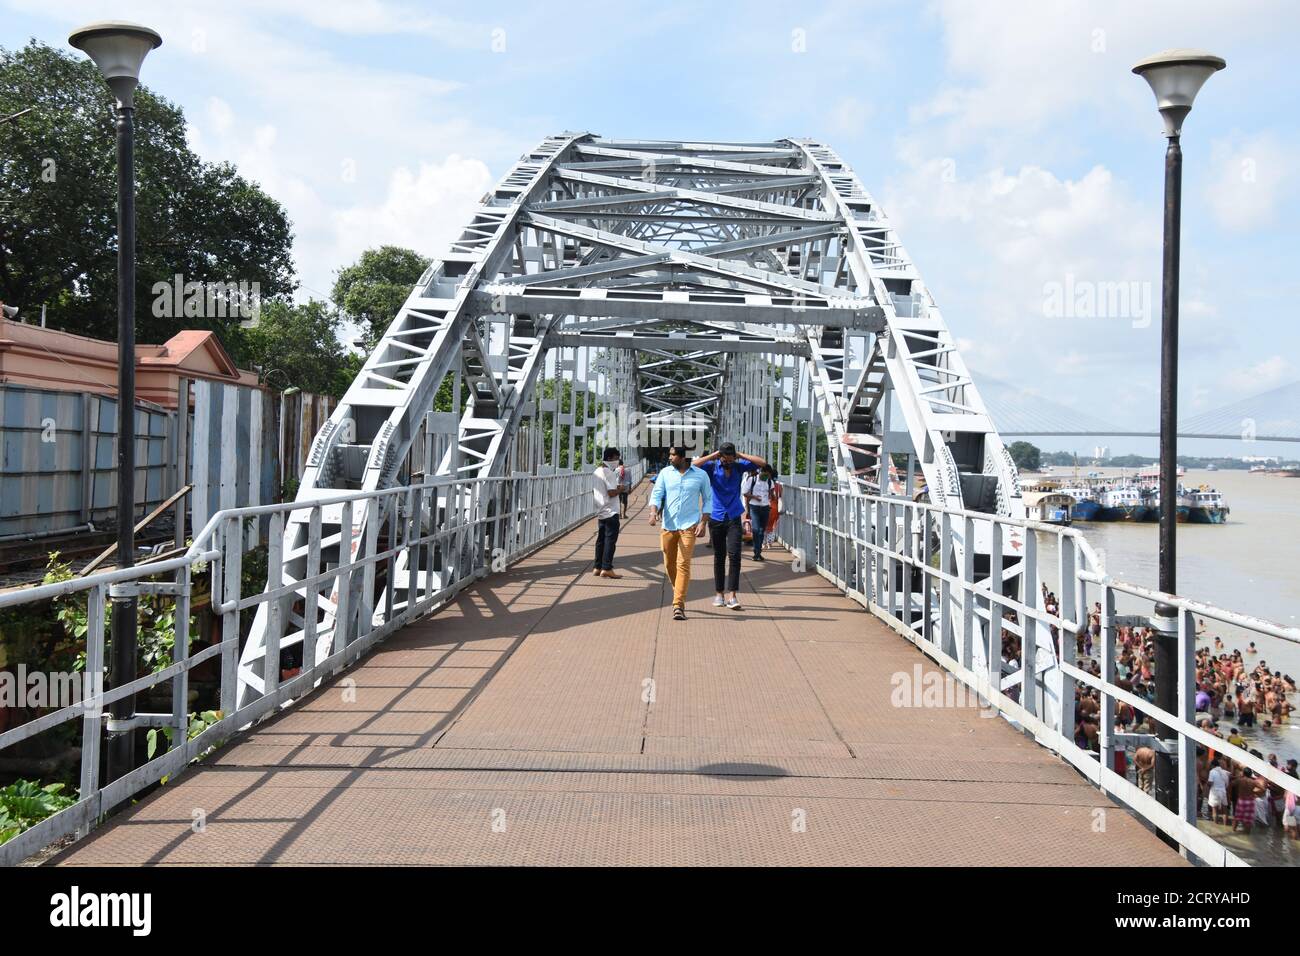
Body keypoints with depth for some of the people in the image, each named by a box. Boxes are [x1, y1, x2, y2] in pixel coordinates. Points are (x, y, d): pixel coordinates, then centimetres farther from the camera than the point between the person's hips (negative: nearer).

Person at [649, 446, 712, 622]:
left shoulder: (701, 475, 2)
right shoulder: (665, 473, 6)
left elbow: (708, 500, 8)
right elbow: (656, 494, 1)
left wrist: (703, 522, -3)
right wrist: (653, 512, -18)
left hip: (689, 526, -3)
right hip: (668, 525, 3)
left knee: (683, 564, -12)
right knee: (669, 564, 10)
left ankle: (678, 605, -14)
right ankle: (679, 594, 35)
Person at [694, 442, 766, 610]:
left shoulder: (739, 467, 4)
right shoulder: (712, 467, -1)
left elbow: (762, 463, -1)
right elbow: (693, 465, -18)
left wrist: (741, 456, -5)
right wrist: (713, 456, -12)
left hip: (734, 518, 0)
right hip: (716, 518, 0)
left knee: (734, 555, -12)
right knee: (719, 557, 7)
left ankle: (731, 595, -15)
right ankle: (719, 593, 18)